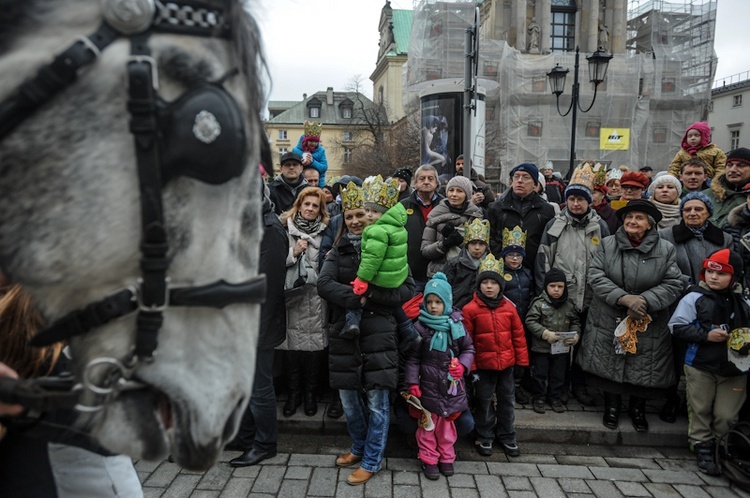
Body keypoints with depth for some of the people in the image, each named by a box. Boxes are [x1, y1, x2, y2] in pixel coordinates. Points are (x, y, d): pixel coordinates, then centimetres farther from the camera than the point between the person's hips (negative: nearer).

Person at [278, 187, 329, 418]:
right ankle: (293, 392, 20)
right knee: (290, 346, 2)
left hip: (315, 297, 1)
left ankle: (310, 393, 20)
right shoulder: (286, 230, 3)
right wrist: (293, 252, -12)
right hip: (290, 295, -1)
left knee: (313, 346, 2)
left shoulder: (324, 232, 9)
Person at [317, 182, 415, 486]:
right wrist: (356, 299, -18)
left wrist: (371, 295, -17)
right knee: (349, 398, 14)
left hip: (378, 333, -3)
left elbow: (408, 289, -7)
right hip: (344, 333, 3)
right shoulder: (338, 251, 7)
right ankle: (360, 447, 38)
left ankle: (371, 461, 21)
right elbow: (324, 284, -8)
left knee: (377, 401, 4)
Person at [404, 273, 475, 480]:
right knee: (428, 422, 8)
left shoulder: (456, 325, -2)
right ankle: (429, 458, 24)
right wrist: (412, 383, -10)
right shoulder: (420, 327, -9)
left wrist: (462, 365, -8)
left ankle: (446, 457, 32)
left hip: (452, 384, 3)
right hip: (428, 384, -2)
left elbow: (468, 348, 9)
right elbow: (412, 357, -7)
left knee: (448, 420, 15)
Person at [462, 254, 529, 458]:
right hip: (483, 365, -3)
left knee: (507, 399, 17)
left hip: (507, 364, 3)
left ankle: (507, 436, 35)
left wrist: (522, 361, 4)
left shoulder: (509, 307, -1)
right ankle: (485, 437, 30)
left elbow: (518, 335, 4)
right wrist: (471, 366, -7)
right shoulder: (471, 309, -11)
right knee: (484, 401, 11)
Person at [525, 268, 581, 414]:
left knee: (559, 375, 15)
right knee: (540, 374, 8)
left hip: (562, 348, 4)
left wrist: (575, 335, -10)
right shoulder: (538, 303, -11)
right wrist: (545, 333, -23)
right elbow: (530, 321, -14)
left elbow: (576, 322, 10)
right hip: (541, 348, -4)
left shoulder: (569, 306, 3)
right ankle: (539, 398, 25)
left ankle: (555, 397, 33)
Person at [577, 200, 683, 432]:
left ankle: (638, 410, 34)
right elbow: (596, 276, -10)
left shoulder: (666, 250, 0)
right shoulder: (607, 244, -1)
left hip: (648, 324, 0)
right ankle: (612, 407, 30)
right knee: (610, 365, 8)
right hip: (609, 321, 0)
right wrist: (625, 298, -21)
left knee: (643, 367, 10)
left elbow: (673, 284, -5)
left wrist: (644, 301, -19)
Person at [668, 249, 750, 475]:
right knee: (701, 411, 9)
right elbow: (677, 326, -9)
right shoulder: (695, 298, -6)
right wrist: (706, 335, -17)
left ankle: (720, 450, 28)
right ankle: (703, 449, 24)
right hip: (701, 366, -2)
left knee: (726, 416, 6)